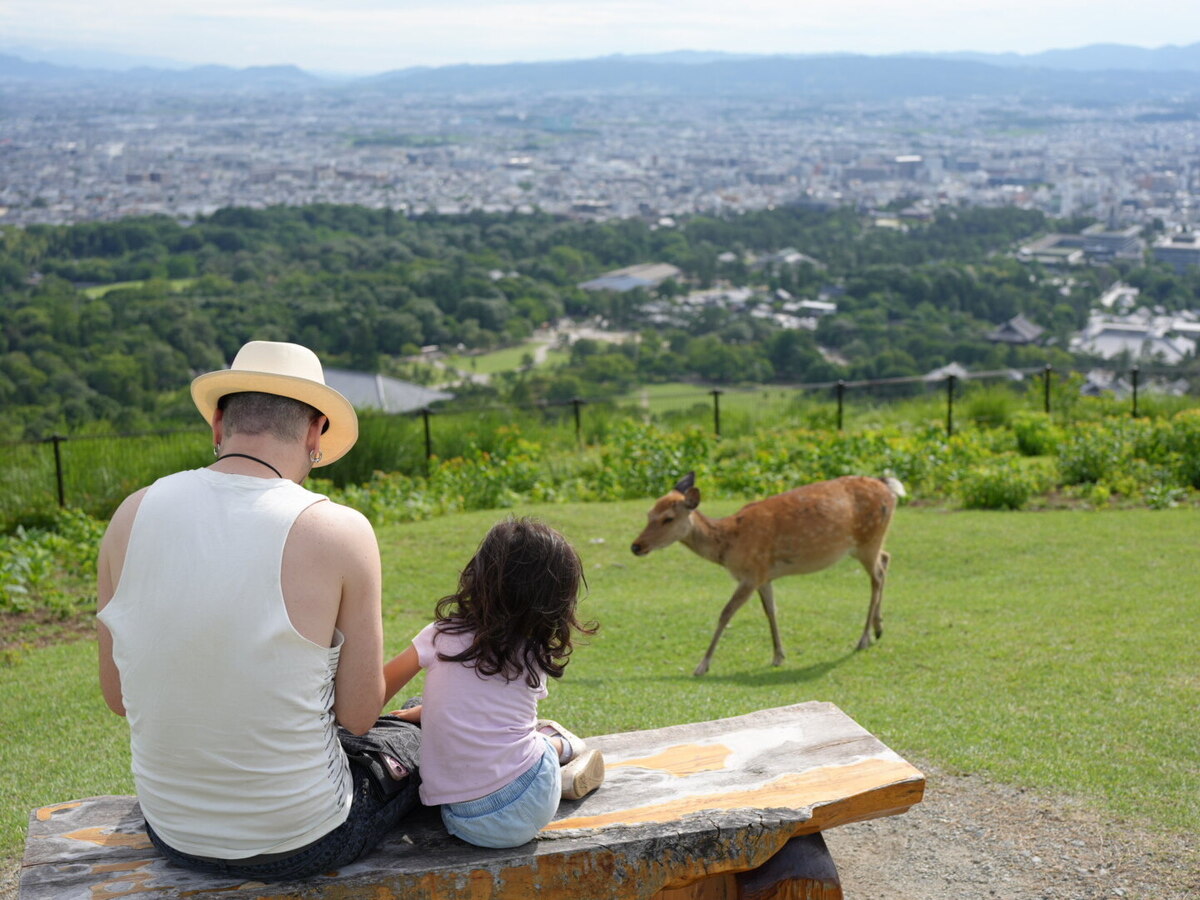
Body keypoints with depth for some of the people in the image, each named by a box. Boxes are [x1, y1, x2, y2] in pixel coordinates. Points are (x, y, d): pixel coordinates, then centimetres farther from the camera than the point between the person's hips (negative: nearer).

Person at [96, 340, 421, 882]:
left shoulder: (134, 515, -7)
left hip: (173, 834, 5)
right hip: (297, 845, -4)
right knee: (407, 741, 27)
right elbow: (359, 714, -11)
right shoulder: (340, 532, -19)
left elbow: (118, 696, 2)